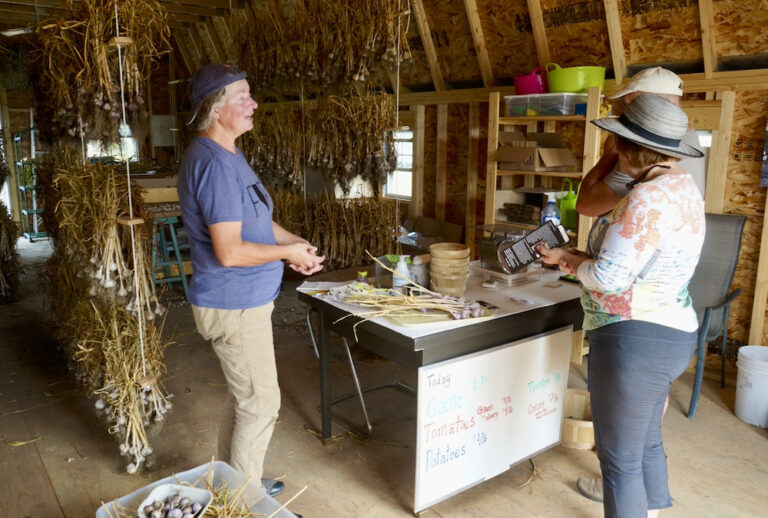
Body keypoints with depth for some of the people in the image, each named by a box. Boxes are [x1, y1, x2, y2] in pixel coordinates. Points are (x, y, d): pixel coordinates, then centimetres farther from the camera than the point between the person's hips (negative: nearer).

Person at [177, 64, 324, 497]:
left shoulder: (228, 155, 11)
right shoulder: (215, 164, -23)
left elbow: (254, 217, 21)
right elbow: (229, 252, -27)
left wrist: (294, 241, 5)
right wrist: (288, 253, -14)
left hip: (242, 300, 10)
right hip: (235, 307, -10)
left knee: (242, 398, 22)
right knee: (261, 405, 3)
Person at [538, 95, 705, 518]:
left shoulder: (646, 197, -22)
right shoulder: (683, 186, 9)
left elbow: (608, 278, -22)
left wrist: (573, 261, -3)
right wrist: (581, 259, 6)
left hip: (635, 340, -10)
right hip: (670, 335, 10)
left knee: (620, 458, 4)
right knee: (646, 444, 24)